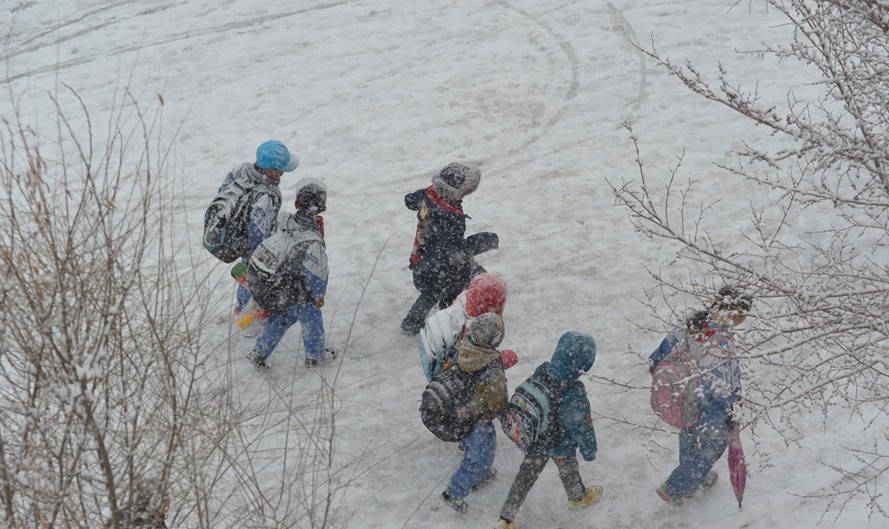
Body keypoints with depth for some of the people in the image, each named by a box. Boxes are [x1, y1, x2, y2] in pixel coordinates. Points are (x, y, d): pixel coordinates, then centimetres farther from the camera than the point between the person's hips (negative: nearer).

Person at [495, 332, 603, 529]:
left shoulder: (541, 371, -23)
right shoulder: (574, 396, -41)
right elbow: (582, 428, -26)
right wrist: (590, 451, -6)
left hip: (535, 439, 4)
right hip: (561, 446, -4)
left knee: (526, 476, 24)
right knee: (568, 472, 29)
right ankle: (578, 497, 60)